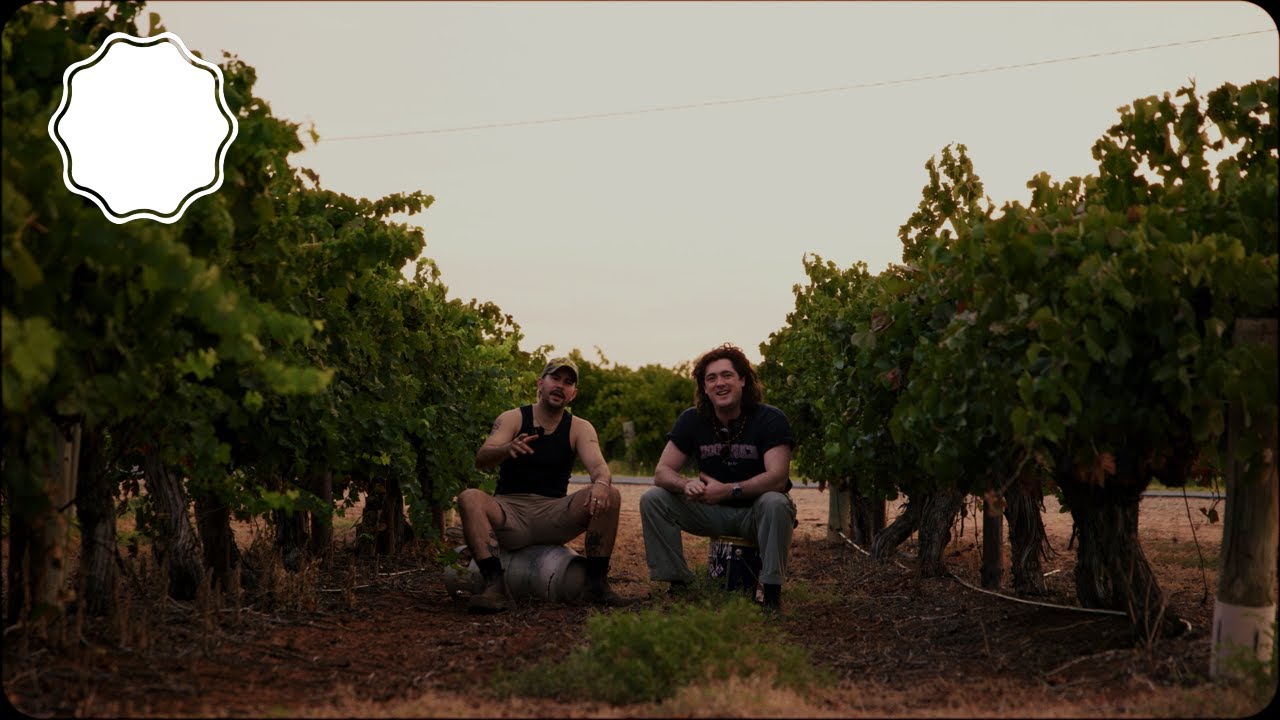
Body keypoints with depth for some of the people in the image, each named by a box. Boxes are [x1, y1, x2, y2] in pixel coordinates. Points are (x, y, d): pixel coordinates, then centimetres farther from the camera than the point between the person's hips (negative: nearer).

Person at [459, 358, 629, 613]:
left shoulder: (579, 429, 6)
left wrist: (601, 482, -38)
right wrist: (508, 448, -38)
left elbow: (597, 465, -12)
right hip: (510, 511, -1)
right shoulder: (512, 419, 2)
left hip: (554, 514, 1)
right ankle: (495, 585, -38)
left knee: (609, 496, -21)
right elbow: (481, 460, -14)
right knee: (469, 498, -30)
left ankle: (597, 583, -19)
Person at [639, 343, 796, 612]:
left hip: (755, 512, -4)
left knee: (776, 504, -38)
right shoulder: (692, 420, -2)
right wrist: (687, 484, -31)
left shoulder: (770, 419, -14)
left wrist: (727, 490, -34)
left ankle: (772, 591, -26)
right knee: (652, 500, -14)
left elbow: (777, 478, -25)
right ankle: (677, 583, -11)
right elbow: (662, 472, -7)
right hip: (712, 512, 4)